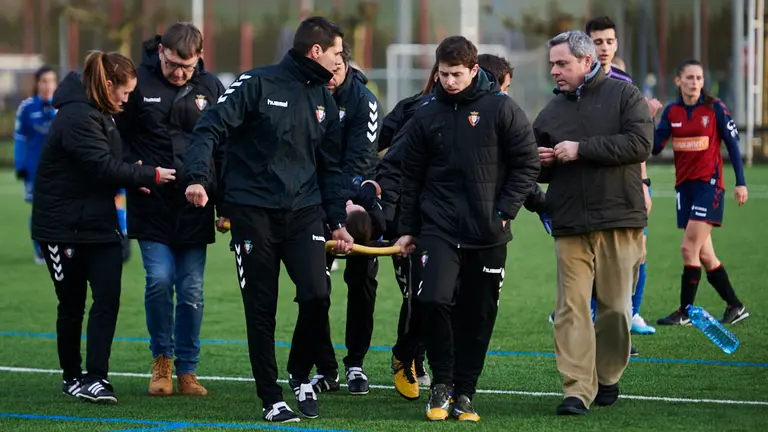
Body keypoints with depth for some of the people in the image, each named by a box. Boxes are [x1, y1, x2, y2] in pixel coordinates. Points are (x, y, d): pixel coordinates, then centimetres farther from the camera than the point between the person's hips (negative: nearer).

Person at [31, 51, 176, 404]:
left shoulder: (98, 114, 11)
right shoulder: (78, 117, -20)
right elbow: (101, 167, -24)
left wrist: (132, 178, -1)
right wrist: (149, 176, -16)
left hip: (99, 223, 8)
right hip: (63, 226, -8)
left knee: (108, 298, -5)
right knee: (72, 305, 5)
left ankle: (95, 378, -6)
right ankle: (72, 378, 18)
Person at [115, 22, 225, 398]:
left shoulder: (211, 88, 6)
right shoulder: (138, 84, -2)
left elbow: (223, 148, 10)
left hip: (195, 209, 2)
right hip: (151, 206, -2)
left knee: (192, 291, 2)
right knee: (159, 279, -12)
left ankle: (187, 370, 14)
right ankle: (162, 359, 10)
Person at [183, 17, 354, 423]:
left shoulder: (324, 100, 12)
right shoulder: (258, 84, -6)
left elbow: (330, 167, 18)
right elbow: (210, 127, -13)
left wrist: (338, 221, 15)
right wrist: (197, 177, -27)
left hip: (304, 211, 4)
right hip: (253, 211, -4)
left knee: (317, 295, -12)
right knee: (261, 310, 1)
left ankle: (300, 374, 14)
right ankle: (271, 399, 12)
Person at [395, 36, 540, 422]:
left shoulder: (501, 109, -3)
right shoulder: (427, 116, 4)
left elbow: (527, 164, 0)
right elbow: (412, 176, 11)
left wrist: (504, 212, -7)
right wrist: (408, 229, 11)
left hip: (488, 233, -1)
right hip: (439, 228, 1)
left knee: (478, 316, 4)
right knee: (434, 300, -17)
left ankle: (463, 393, 17)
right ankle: (441, 383, 1)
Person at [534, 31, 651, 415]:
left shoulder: (623, 95, 1)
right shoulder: (552, 111, 15)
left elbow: (640, 144, -14)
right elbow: (542, 171, 25)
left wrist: (582, 149, -15)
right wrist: (541, 162, 0)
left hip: (619, 223, -3)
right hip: (570, 225, 3)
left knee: (615, 306, 4)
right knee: (572, 308, -7)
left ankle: (608, 377, 22)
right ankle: (577, 389, -9)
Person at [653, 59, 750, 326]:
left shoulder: (715, 108, -6)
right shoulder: (672, 112, 6)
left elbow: (733, 144, -2)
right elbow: (655, 147, 1)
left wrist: (741, 183, -5)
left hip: (709, 184, -5)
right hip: (684, 185, 5)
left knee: (689, 248, -13)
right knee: (705, 255, 6)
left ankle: (685, 312, -6)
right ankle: (735, 306, 18)